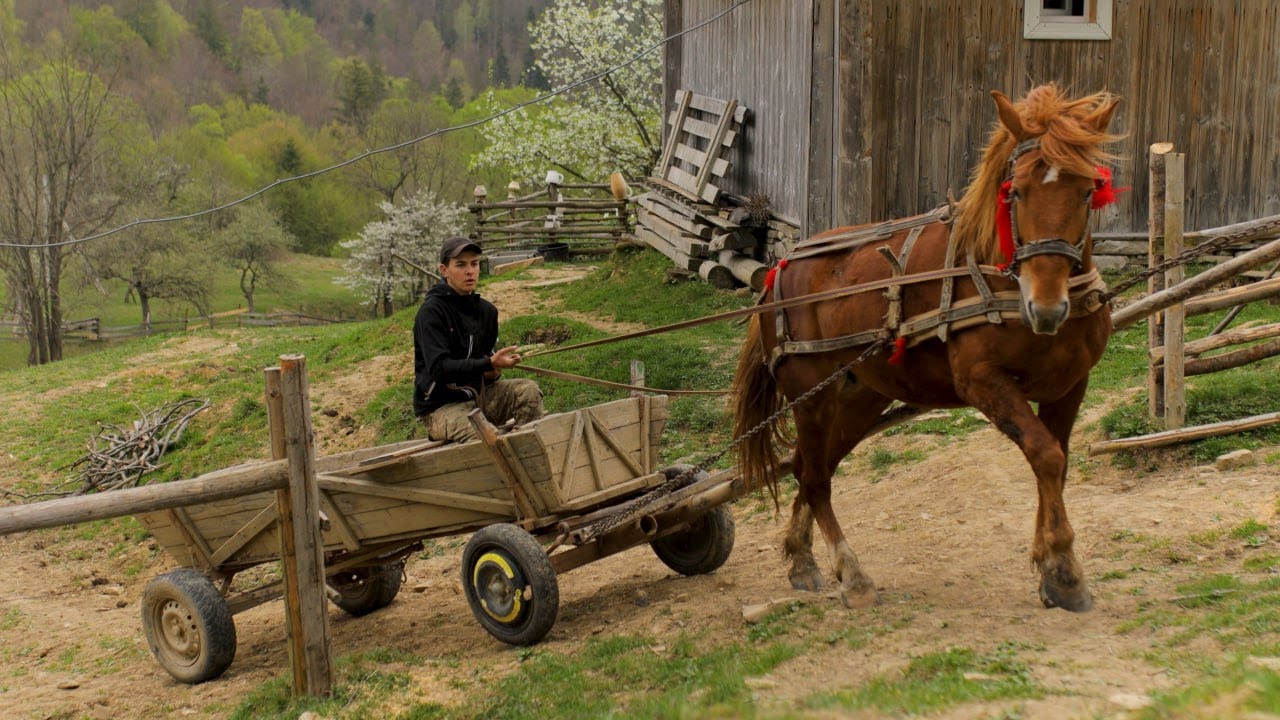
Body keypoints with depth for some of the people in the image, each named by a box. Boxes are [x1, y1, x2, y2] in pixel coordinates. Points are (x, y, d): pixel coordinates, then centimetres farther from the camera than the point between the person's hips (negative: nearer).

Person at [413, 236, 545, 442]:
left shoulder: (486, 310, 8)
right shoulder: (431, 311, -13)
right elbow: (439, 367, -22)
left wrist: (494, 372, -11)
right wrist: (489, 364, -30)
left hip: (477, 394, 7)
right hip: (441, 405, -7)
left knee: (528, 390, -16)